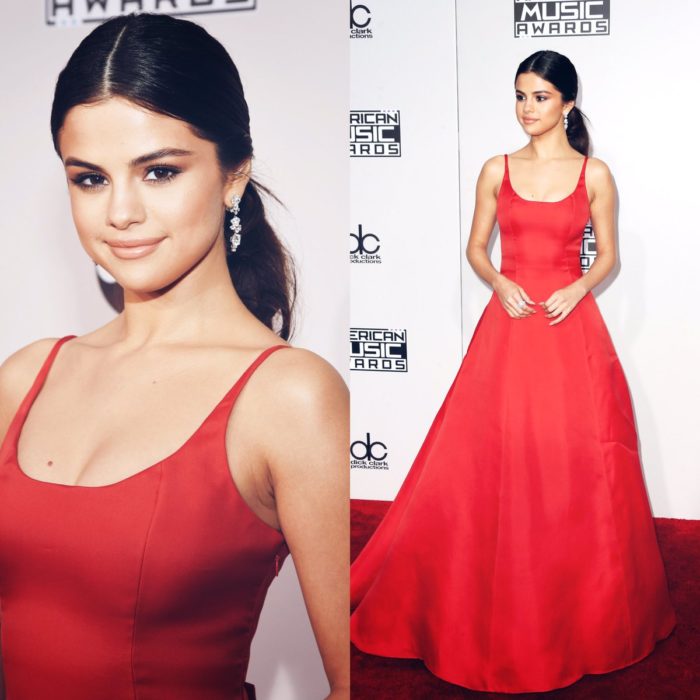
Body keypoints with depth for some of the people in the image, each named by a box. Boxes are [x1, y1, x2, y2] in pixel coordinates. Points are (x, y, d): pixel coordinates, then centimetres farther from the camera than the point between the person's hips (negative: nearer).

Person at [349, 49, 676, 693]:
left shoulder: (594, 174, 3)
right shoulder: (497, 170, 7)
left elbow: (609, 255, 8)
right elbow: (475, 248, 11)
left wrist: (577, 289, -10)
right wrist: (501, 284, -8)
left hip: (571, 326, -1)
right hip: (508, 325, 1)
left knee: (574, 465, 1)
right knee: (494, 462, 1)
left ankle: (581, 609, 21)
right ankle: (498, 606, 18)